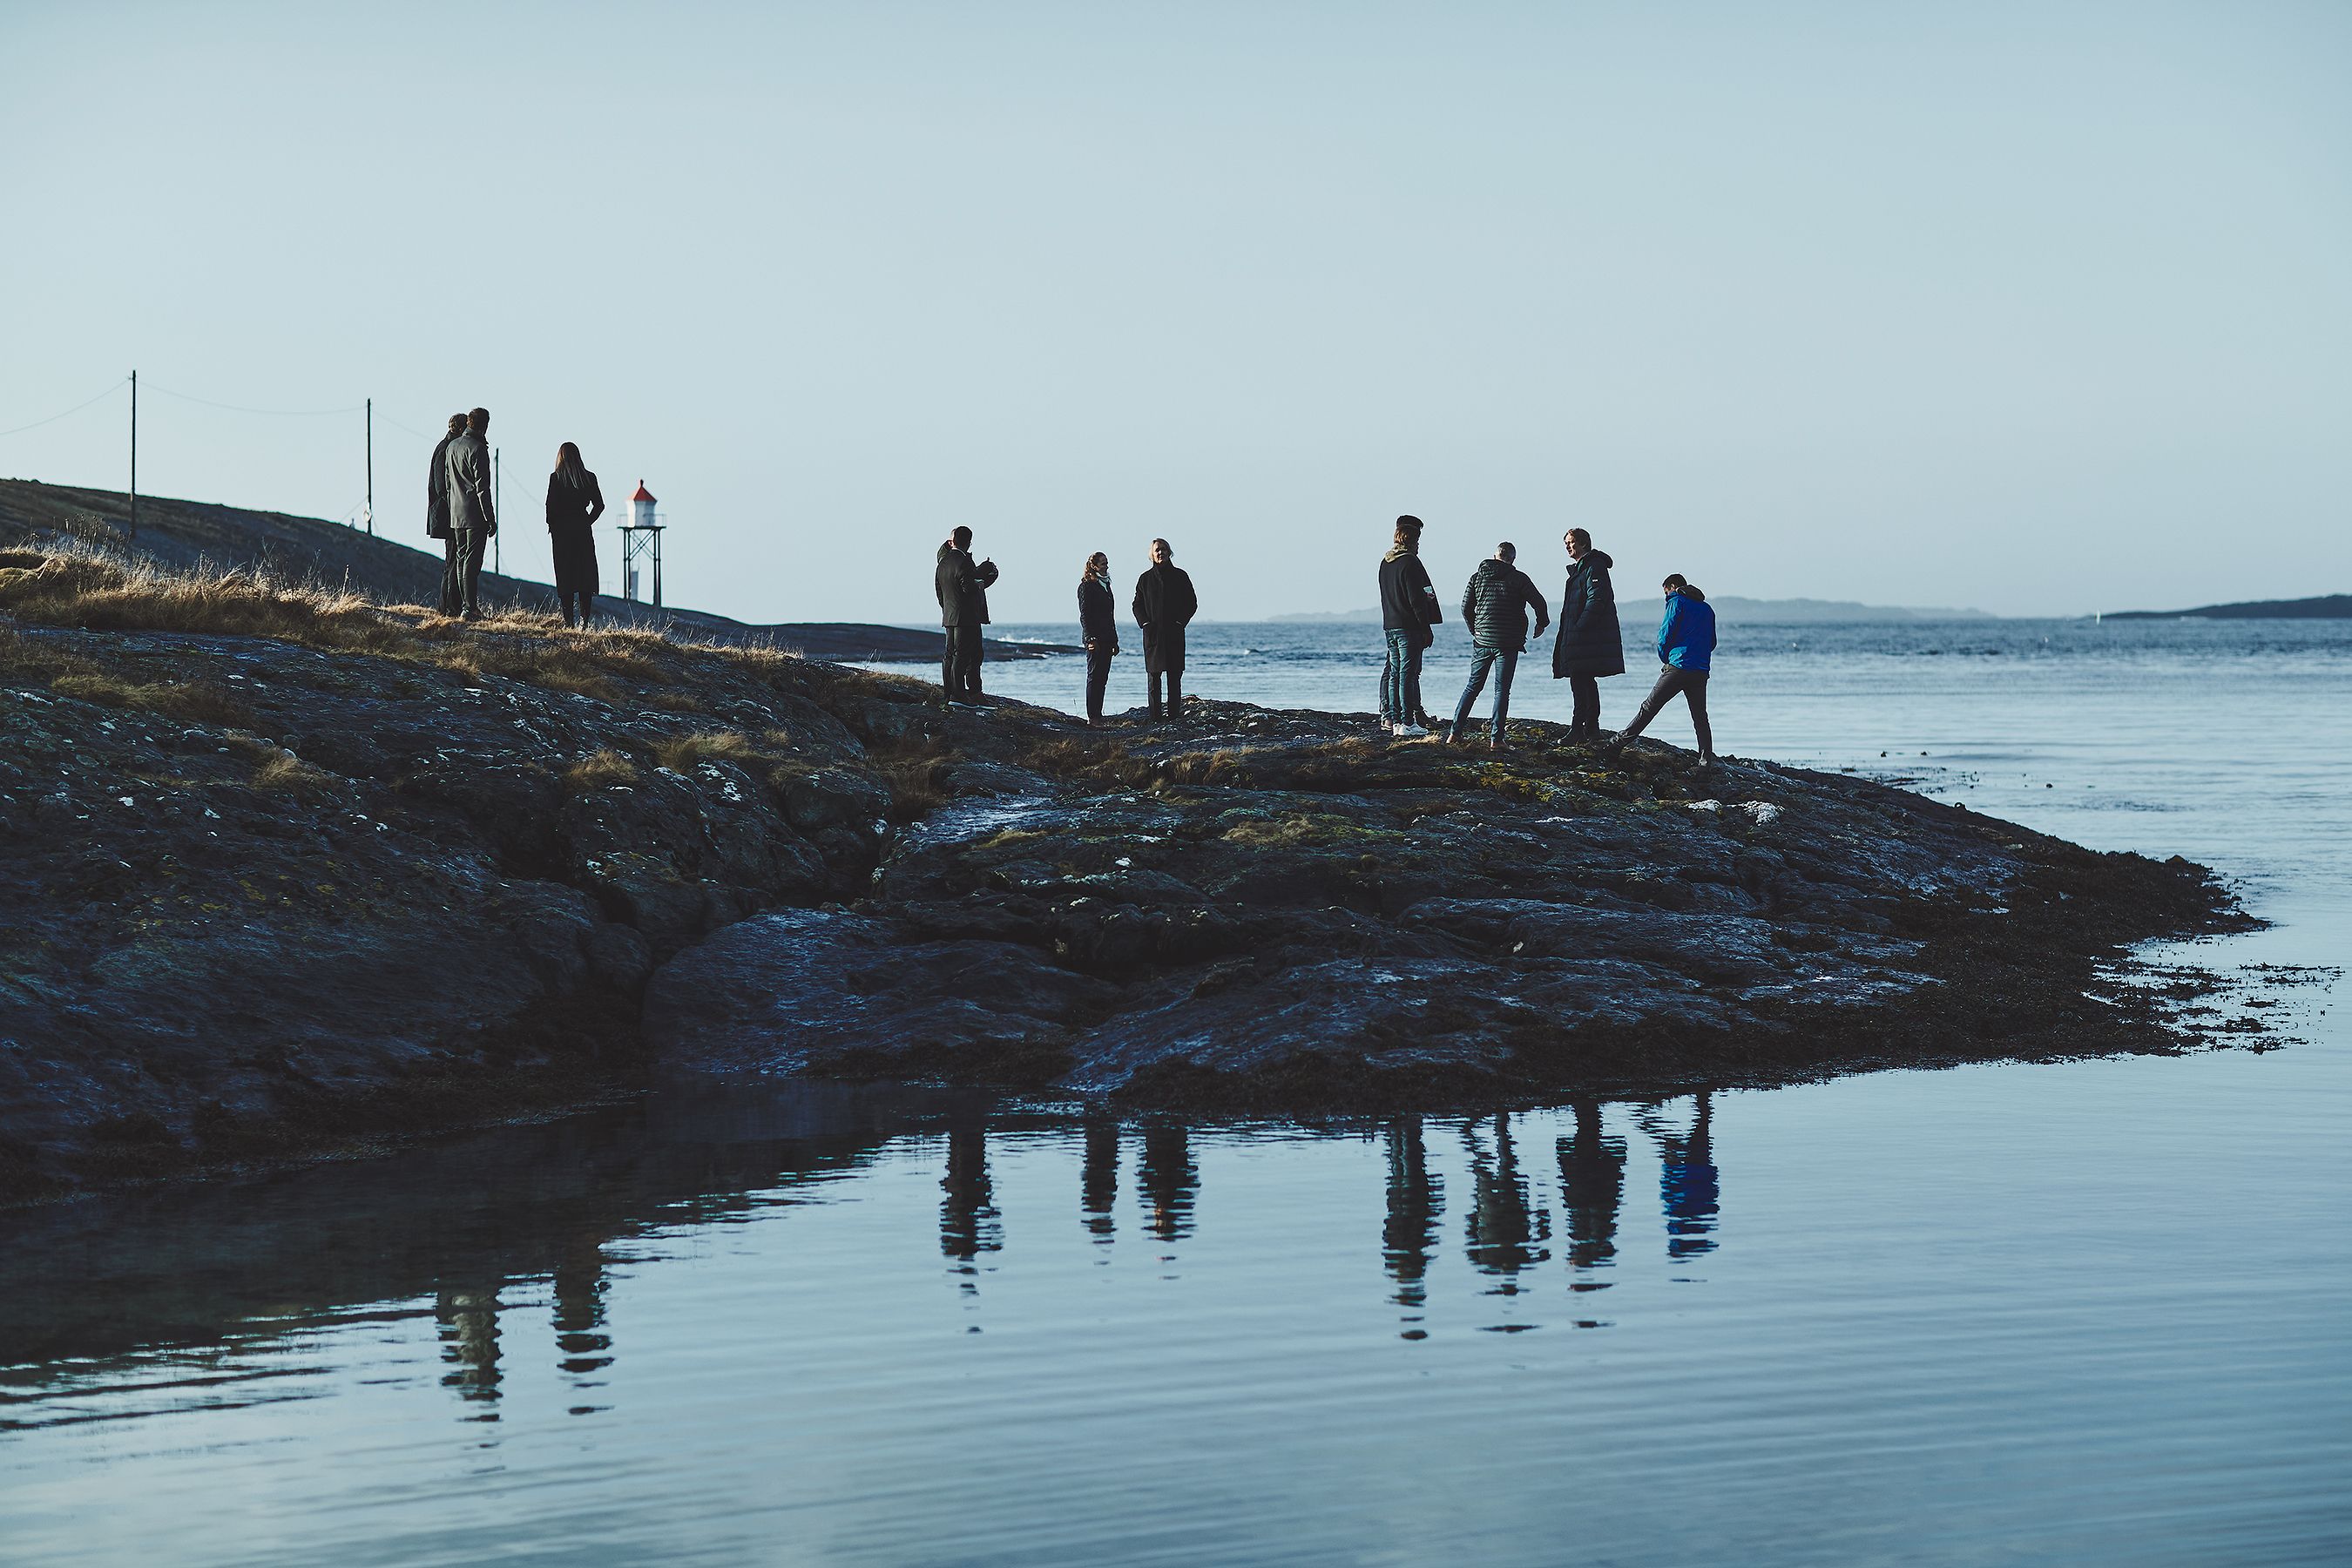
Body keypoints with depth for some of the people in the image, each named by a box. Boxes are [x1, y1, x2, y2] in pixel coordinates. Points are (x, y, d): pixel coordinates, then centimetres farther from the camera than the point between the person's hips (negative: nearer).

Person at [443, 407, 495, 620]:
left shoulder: (452, 446, 11)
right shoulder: (477, 449, -13)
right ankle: (470, 607, -10)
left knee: (460, 559, 12)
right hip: (475, 515, -8)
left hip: (456, 515, 8)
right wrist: (491, 519, -13)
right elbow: (482, 488, -16)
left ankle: (463, 604, 15)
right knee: (472, 561, -8)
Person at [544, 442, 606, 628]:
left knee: (565, 573, 2)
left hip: (562, 529, -2)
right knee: (585, 574, 7)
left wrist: (552, 526, 5)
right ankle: (584, 619, 3)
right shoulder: (589, 478, 1)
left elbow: (550, 506, -10)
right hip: (583, 529, 2)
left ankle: (568, 620, -1)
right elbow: (599, 505, 3)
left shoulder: (556, 478, -7)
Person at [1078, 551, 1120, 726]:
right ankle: (1093, 718, -8)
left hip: (1107, 639, 8)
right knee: (1095, 677, -8)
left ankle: (1097, 716, 10)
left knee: (1102, 679, 7)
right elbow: (1084, 615, -12)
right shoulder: (1087, 586, -6)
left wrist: (1114, 641, 19)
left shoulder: (1105, 585, 18)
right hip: (1095, 639, -8)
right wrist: (1091, 638, -20)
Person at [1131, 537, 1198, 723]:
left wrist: (1181, 622, -4)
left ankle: (1174, 717, -1)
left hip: (1174, 633, -1)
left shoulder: (1180, 576, 6)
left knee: (1174, 678, -2)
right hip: (1153, 634, 1)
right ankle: (1155, 719, -2)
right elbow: (1137, 605, 13)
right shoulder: (1145, 579, 9)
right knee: (1153, 677, -2)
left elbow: (1192, 603, 8)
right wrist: (1145, 623, -2)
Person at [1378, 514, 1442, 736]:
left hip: (1390, 626, 8)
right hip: (1409, 627, -8)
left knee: (1394, 672, 12)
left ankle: (1392, 719, 12)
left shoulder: (1385, 562, 13)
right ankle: (1407, 723, -7)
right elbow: (1417, 599, -17)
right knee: (1408, 673, -7)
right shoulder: (1409, 562, -14)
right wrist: (1426, 628, -13)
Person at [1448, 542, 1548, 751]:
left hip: (1482, 641, 3)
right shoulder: (1518, 578, -5)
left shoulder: (1477, 577, 6)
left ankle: (1454, 733, 10)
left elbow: (1466, 608, 8)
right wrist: (1541, 624, 13)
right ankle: (1495, 739, -4)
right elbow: (1539, 603, -6)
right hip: (1508, 643, -3)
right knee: (1502, 691, 1)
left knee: (1473, 686, 13)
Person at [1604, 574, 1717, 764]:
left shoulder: (1677, 602, 1)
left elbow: (1665, 635, -4)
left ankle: (1618, 743, -8)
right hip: (1701, 671, 5)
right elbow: (1711, 643, 22)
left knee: (1649, 707, -6)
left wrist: (1666, 659, 10)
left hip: (1678, 665, -5)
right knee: (1700, 717, 8)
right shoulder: (1707, 609, 19)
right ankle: (1707, 758, 0)